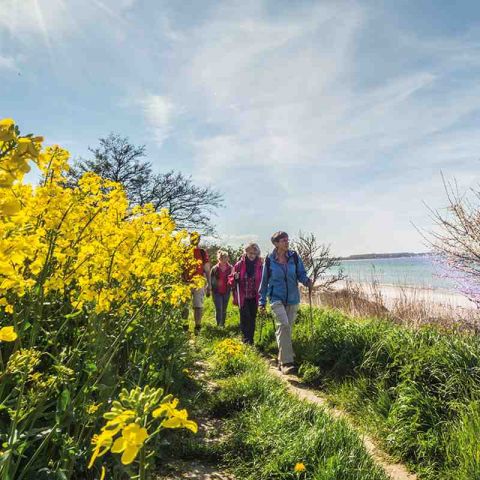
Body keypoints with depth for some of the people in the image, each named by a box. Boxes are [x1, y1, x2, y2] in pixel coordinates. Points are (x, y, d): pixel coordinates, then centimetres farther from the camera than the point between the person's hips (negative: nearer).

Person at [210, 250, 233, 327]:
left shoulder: (230, 268, -2)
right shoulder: (214, 269, -4)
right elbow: (211, 280, 4)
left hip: (226, 292, 2)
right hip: (217, 292, -2)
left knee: (224, 310, 12)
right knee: (218, 309, -7)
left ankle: (223, 324, 26)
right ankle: (219, 325, 1)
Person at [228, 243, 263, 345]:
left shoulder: (260, 266, -1)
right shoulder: (239, 265, -3)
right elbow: (231, 279, 3)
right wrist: (235, 278, -19)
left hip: (254, 297, 2)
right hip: (243, 297, -2)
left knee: (252, 318, 10)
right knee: (245, 318, -8)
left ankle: (251, 340, 24)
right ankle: (246, 340, 0)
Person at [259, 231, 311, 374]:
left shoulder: (294, 257, 0)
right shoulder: (269, 260, -4)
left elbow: (301, 274, 3)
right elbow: (264, 281, 5)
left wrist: (306, 281, -21)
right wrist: (262, 301, 7)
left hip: (292, 298, 3)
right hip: (277, 298, -3)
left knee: (287, 328, 11)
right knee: (283, 325, -22)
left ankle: (282, 360, 29)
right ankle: (286, 362, -20)